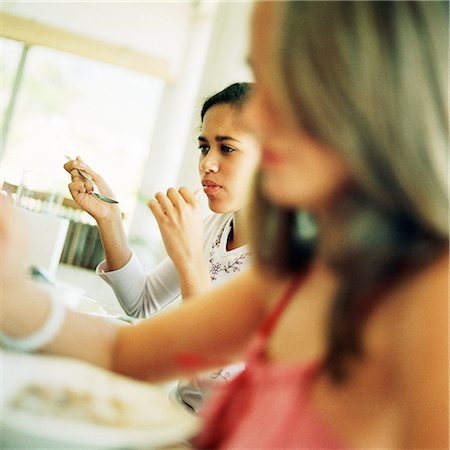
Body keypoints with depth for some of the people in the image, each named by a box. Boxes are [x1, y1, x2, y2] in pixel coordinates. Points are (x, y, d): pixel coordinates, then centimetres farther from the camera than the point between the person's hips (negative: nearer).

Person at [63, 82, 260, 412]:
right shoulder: (215, 226, 1)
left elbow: (222, 382, -27)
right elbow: (142, 303, 7)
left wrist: (190, 260, -32)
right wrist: (109, 217, -5)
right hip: (179, 416, 6)